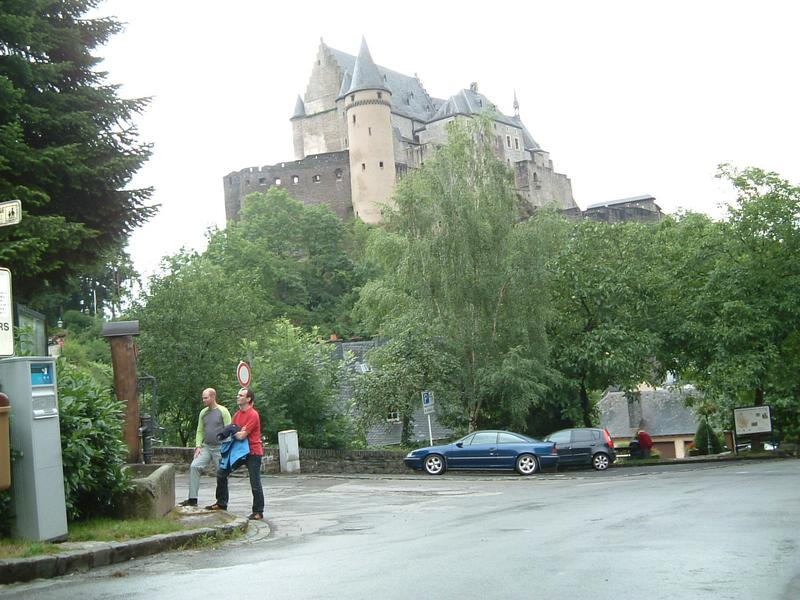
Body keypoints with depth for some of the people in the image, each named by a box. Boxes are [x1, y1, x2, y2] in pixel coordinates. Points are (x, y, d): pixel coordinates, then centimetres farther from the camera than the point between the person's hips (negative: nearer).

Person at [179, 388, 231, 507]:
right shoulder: (203, 413, 11)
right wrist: (198, 446, 2)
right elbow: (199, 431, 16)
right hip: (206, 447, 5)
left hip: (219, 448, -5)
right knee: (194, 466, -12)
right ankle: (192, 499, -10)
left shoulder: (223, 411, -6)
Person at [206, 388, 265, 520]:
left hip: (253, 453, -9)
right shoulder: (237, 414, 11)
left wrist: (233, 432, -2)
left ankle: (258, 512, 6)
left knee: (255, 483, -3)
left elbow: (241, 435, -21)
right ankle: (221, 503, 17)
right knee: (221, 473, 6)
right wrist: (239, 432, -5)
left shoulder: (253, 415, -17)